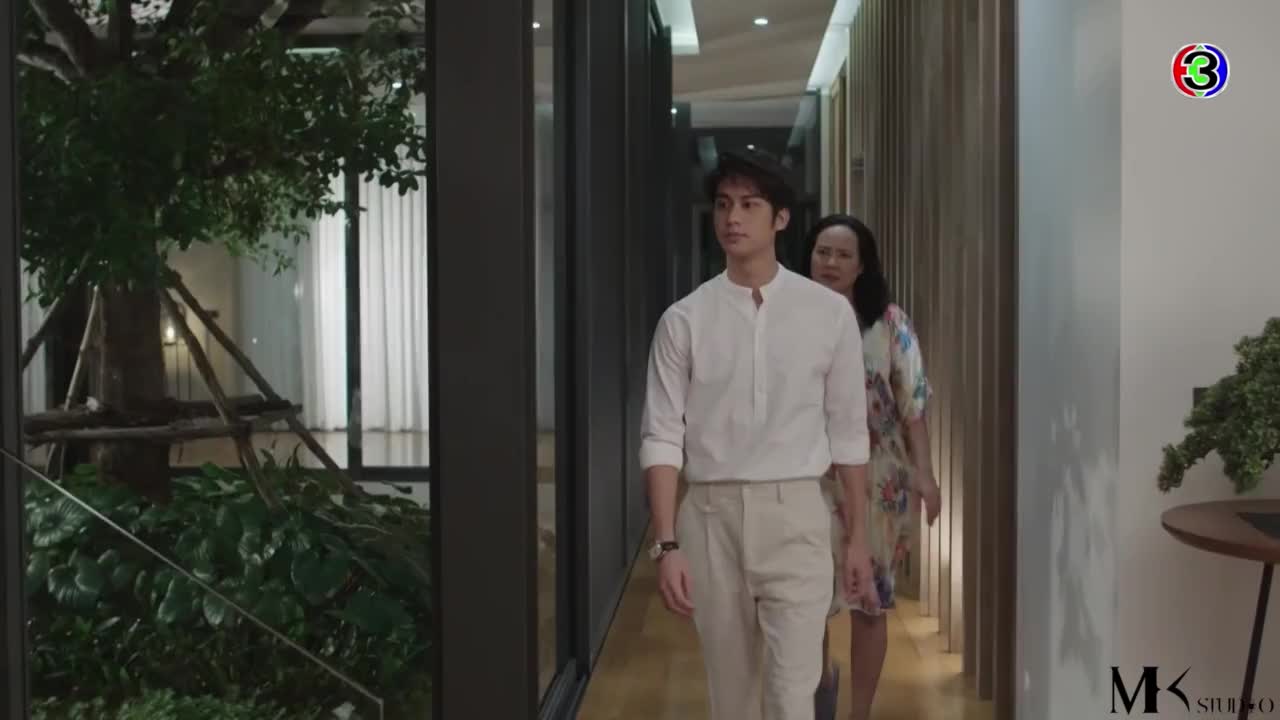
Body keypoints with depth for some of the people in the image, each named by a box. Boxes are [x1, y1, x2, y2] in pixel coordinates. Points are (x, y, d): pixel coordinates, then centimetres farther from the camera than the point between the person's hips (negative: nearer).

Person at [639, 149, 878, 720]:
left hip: (794, 514, -1)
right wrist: (666, 545, -10)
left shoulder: (829, 313, -1)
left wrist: (857, 536, 7)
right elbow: (662, 438, -3)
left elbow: (848, 433, 5)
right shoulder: (684, 320, -1)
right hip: (710, 515, 1)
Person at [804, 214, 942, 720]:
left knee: (870, 601, 8)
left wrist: (923, 471, -11)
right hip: (809, 482, 1)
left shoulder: (890, 323, -2)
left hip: (876, 482, 0)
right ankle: (822, 678, 35)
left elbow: (913, 402, -3)